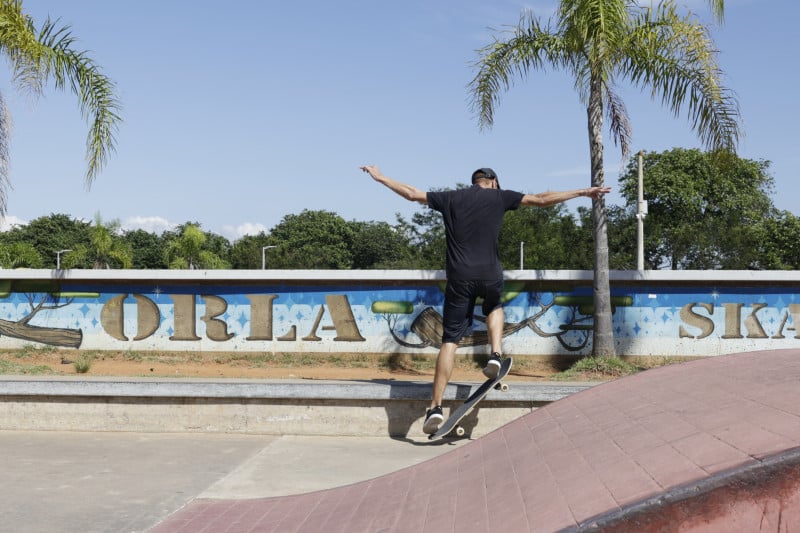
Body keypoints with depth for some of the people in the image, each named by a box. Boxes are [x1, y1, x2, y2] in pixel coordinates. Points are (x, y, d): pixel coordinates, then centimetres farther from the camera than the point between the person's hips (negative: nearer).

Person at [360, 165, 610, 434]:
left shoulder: (450, 198, 12)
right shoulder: (499, 197, 7)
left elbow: (411, 193, 16)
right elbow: (541, 200, 7)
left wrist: (379, 177, 30)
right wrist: (583, 192, 15)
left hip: (459, 277, 1)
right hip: (490, 275, 0)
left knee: (450, 339, 3)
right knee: (494, 307, 35)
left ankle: (436, 406, -3)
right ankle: (496, 354, 11)